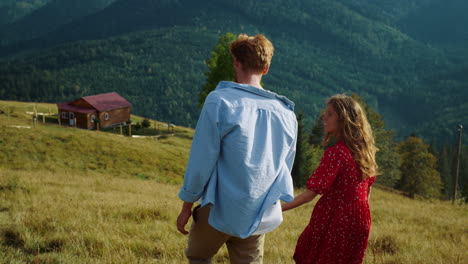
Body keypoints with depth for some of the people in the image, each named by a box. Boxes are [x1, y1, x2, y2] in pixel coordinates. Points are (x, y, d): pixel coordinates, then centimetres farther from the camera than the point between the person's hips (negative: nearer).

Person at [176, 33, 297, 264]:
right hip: (262, 216, 4)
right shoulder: (286, 113, 3)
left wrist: (186, 206, 0)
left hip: (220, 210, -4)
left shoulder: (220, 101, -12)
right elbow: (285, 169, 12)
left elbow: (201, 161, -11)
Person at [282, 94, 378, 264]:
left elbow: (312, 191, -21)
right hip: (359, 221, 7)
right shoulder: (365, 150, 4)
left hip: (334, 221, -7)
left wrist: (281, 208, -18)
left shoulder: (335, 152, -19)